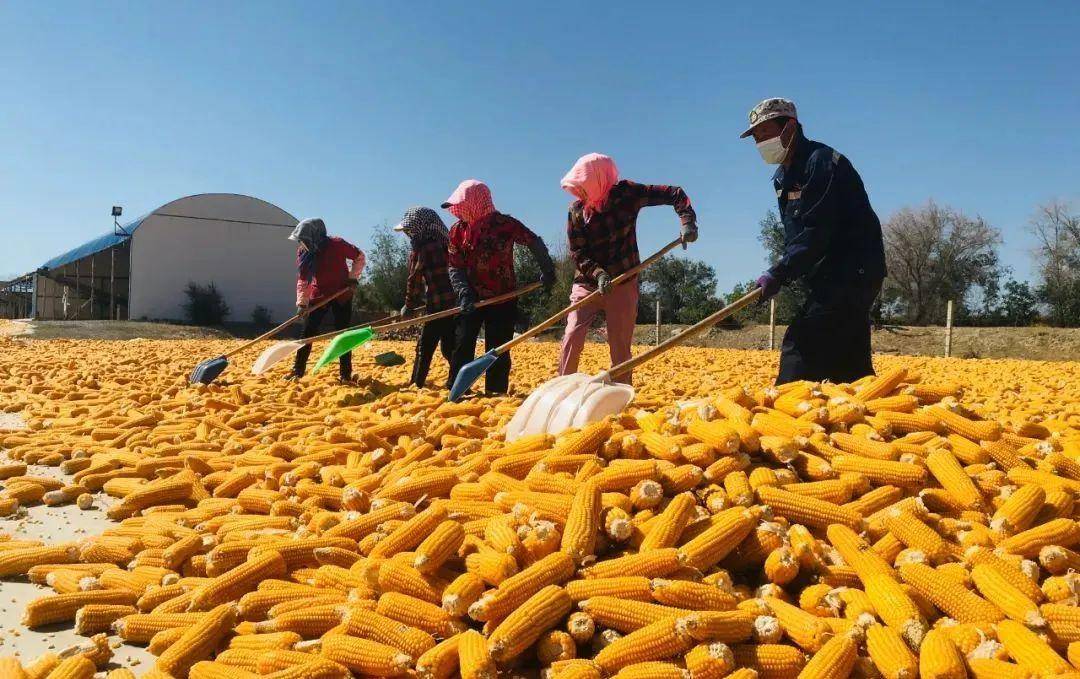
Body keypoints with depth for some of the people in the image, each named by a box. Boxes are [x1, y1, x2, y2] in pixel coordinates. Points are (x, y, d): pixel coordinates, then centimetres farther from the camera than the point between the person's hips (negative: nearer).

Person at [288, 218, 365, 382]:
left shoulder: (337, 244, -19)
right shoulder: (303, 252, -8)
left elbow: (359, 256, -5)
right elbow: (302, 279, -6)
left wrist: (353, 277, -12)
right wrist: (302, 302, -16)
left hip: (342, 295, -3)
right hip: (318, 296, 3)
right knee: (307, 333, 1)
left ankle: (346, 375, 6)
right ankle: (298, 370, 9)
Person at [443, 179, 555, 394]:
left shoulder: (505, 224, -11)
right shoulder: (457, 230, -2)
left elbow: (535, 243, 1)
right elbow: (455, 268, -2)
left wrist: (547, 270, -2)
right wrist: (464, 294, -16)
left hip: (503, 298, -2)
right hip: (471, 299, 2)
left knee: (498, 349, 1)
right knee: (463, 346, -1)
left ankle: (496, 393, 9)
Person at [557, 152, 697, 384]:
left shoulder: (626, 193, -9)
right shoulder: (577, 210, -4)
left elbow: (674, 194, -4)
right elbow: (577, 253, -7)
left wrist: (687, 221, -20)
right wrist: (598, 273, -23)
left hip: (623, 284, -1)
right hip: (587, 283, 1)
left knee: (620, 346, 2)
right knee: (572, 337, -11)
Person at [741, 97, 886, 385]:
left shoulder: (821, 161, -14)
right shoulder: (782, 176, 16)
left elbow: (817, 232, -23)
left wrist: (779, 273, -24)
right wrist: (781, 272, 5)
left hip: (852, 273, -10)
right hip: (831, 277, 10)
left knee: (801, 346, -16)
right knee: (850, 361, 12)